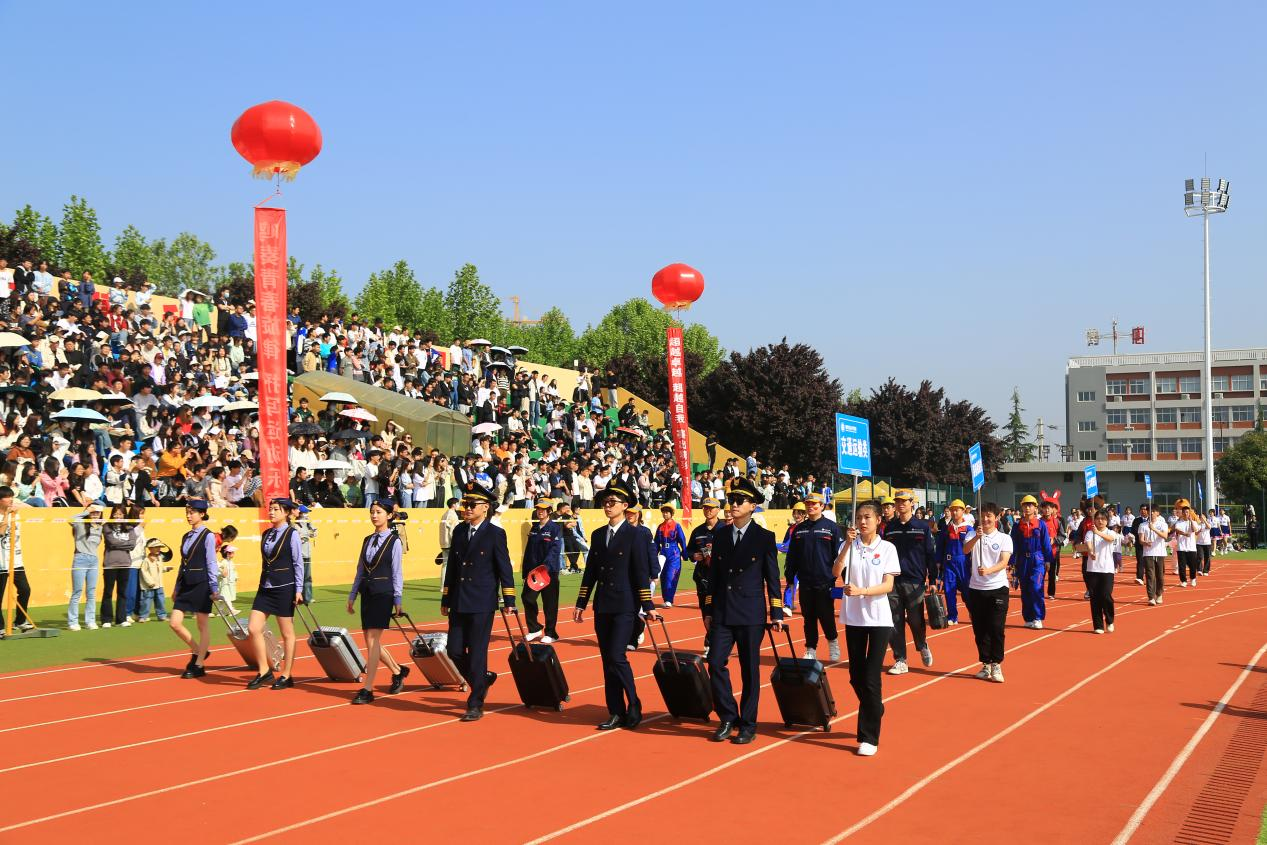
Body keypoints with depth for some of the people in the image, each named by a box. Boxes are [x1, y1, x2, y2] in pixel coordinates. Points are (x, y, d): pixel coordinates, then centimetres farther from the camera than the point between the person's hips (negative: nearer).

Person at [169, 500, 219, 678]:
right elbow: (183, 563, 17)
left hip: (201, 584, -7)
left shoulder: (208, 536, -7)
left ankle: (199, 666, 9)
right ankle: (198, 652, 20)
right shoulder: (186, 536, 13)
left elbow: (211, 563, -9)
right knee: (174, 623, 1)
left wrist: (214, 588, -12)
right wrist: (176, 587, 16)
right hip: (186, 584, 7)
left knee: (202, 626, 2)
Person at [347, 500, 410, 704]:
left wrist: (398, 599, -7)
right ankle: (398, 671, 28)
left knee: (373, 640, -10)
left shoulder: (394, 541, -5)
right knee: (371, 642, 8)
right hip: (367, 593, 6)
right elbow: (360, 570, 16)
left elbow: (396, 572, -6)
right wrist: (352, 595, 14)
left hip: (383, 593, -6)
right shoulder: (368, 540, 12)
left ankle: (367, 689, -7)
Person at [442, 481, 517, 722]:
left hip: (482, 604, -5)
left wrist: (509, 601, -8)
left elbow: (505, 569, -5)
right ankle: (484, 679, 31)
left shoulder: (495, 534, -5)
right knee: (455, 652, 5)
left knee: (477, 654, -2)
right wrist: (446, 599, 16)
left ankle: (475, 705, 8)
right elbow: (452, 567, 16)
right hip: (458, 603, 6)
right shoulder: (459, 531, 10)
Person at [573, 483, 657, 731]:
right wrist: (581, 604, 11)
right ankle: (616, 712, 13)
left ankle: (634, 707, 4)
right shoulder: (597, 535, 12)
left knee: (616, 657, -13)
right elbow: (590, 572, 14)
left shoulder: (634, 535, -5)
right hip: (602, 606, 6)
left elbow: (642, 573, -8)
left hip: (625, 606, -6)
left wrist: (647, 606, -11)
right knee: (607, 660, 7)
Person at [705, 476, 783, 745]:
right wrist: (708, 610, 10)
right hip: (722, 613, 3)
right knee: (716, 664, -4)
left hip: (751, 614, -3)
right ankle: (728, 718, 13)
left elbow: (772, 579, -1)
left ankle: (748, 725, 14)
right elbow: (714, 575, 12)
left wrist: (777, 614, -4)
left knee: (750, 670, 3)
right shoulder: (720, 535, 9)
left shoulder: (764, 537, -2)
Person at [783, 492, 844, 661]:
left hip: (825, 582, -3)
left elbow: (840, 554, -2)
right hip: (805, 582, 3)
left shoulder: (832, 527, -1)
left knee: (826, 616, -1)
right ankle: (811, 651, 16)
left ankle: (833, 643, 23)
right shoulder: (799, 529, 9)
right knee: (808, 618, 7)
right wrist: (789, 578, 9)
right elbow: (791, 556, 12)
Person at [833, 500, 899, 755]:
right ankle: (875, 711, 37)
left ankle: (869, 737, 0)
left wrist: (861, 591, -25)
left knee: (871, 678, -7)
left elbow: (888, 586, -10)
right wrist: (848, 543, -24)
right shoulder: (850, 545, 3)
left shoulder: (887, 548, -2)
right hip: (853, 617, 3)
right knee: (856, 676, 10)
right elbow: (836, 572, -14)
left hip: (879, 618, -3)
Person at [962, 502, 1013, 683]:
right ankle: (985, 665, 17)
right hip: (976, 588, 2)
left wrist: (988, 570, -28)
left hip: (998, 588, -2)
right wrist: (977, 537, -31)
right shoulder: (974, 537, 7)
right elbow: (965, 550, -13)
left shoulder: (1004, 538, 3)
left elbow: (1004, 562, -9)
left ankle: (996, 665, 2)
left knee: (997, 628, -6)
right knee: (980, 630, 6)